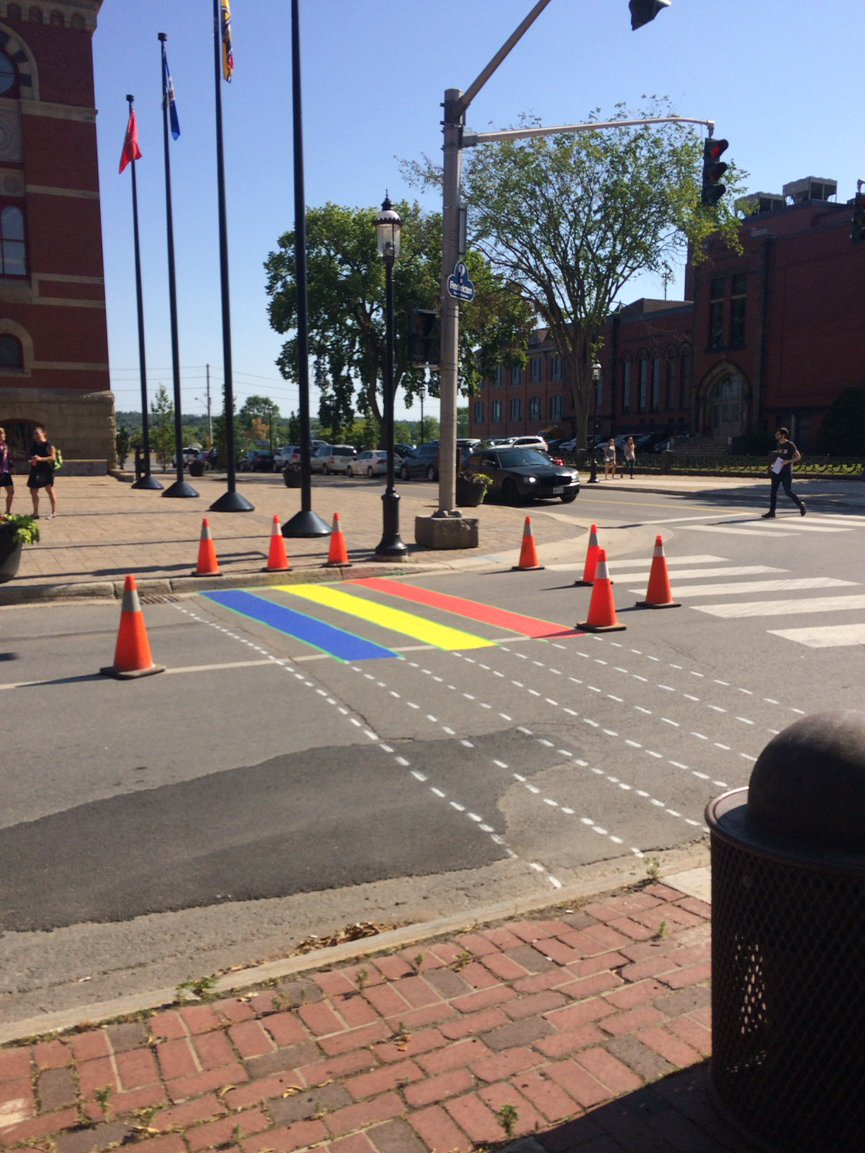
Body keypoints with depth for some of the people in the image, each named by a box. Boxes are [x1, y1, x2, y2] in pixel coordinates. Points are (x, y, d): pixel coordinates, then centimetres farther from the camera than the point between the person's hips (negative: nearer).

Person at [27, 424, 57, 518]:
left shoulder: (48, 445, -12)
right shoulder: (34, 445, 12)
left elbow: (53, 457, -23)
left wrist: (40, 458, -31)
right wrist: (32, 460, 6)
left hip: (46, 471, -9)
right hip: (36, 471, 9)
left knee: (49, 490, -4)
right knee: (33, 491, 11)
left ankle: (54, 512, 3)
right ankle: (35, 512, 22)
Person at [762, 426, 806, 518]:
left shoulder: (790, 445, -9)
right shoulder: (779, 444, 12)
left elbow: (798, 456, -8)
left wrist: (788, 461, -21)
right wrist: (773, 465, 8)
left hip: (786, 472, -7)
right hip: (777, 471, 7)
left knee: (788, 491, -5)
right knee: (773, 491, 0)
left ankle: (801, 504, 17)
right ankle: (772, 511, 2)